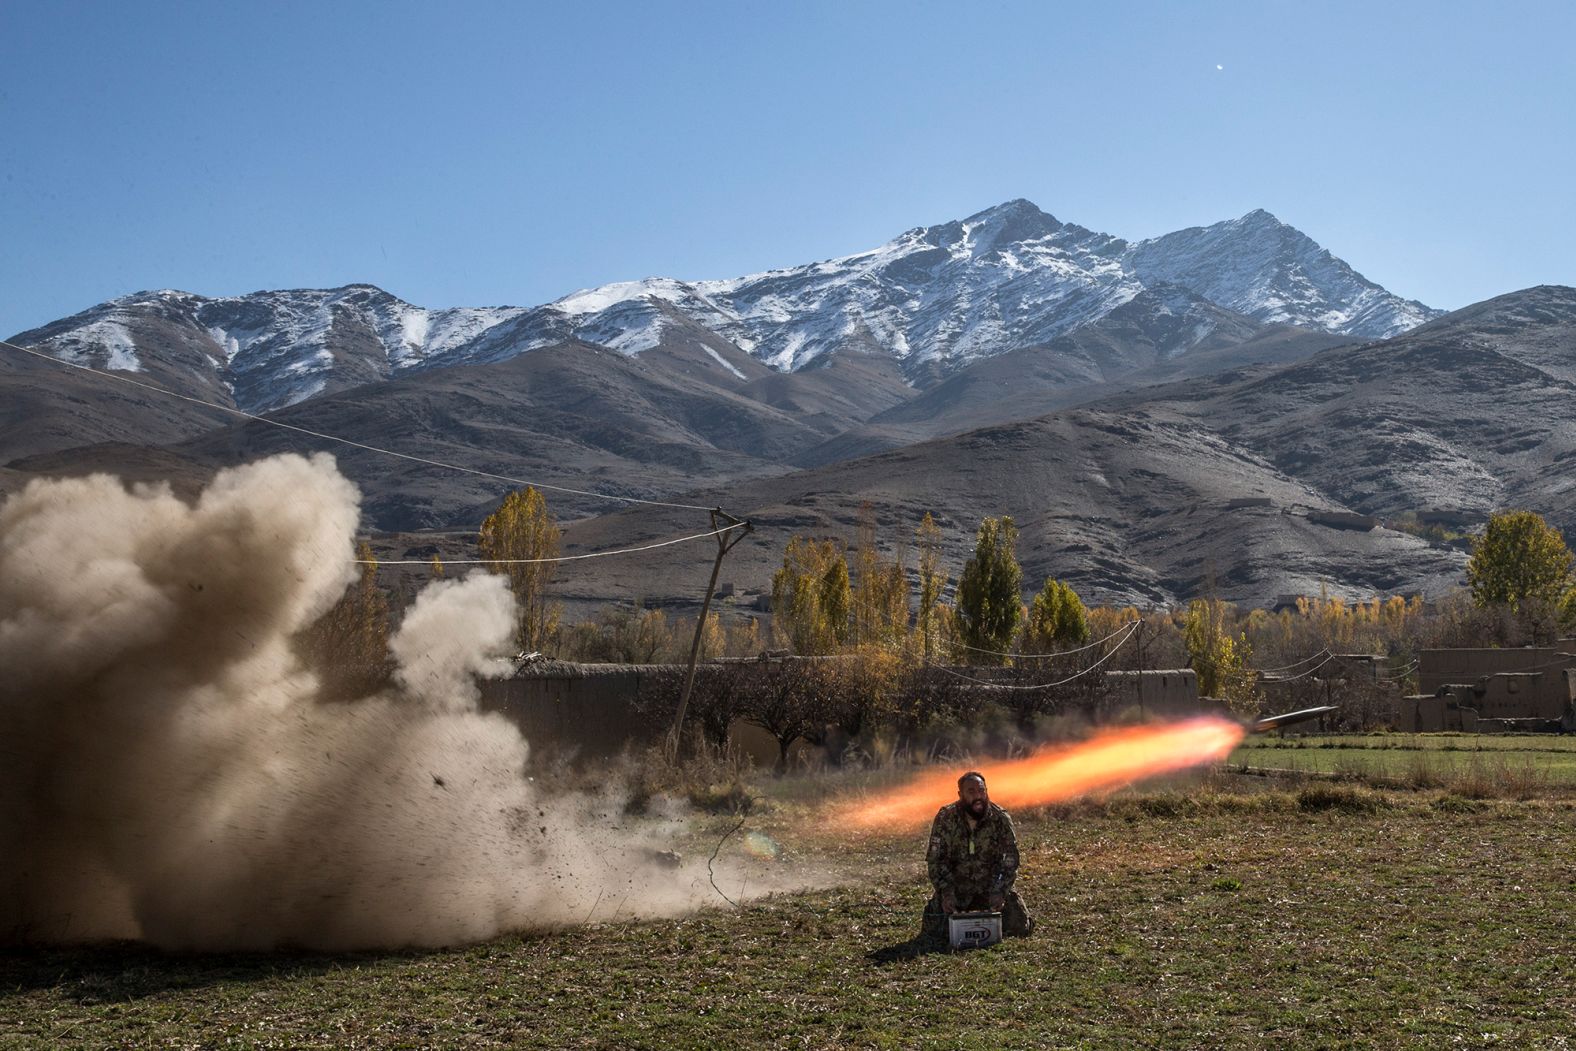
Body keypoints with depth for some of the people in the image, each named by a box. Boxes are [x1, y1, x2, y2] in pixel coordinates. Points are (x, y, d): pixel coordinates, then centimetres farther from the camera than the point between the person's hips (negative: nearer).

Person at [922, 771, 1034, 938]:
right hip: (956, 885, -1)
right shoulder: (945, 818, -12)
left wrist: (1000, 892, -24)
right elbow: (935, 858, -12)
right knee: (936, 928, -15)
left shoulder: (1000, 818, -10)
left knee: (1021, 927, -9)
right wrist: (946, 892, -24)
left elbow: (1010, 859, -10)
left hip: (992, 886, 1)